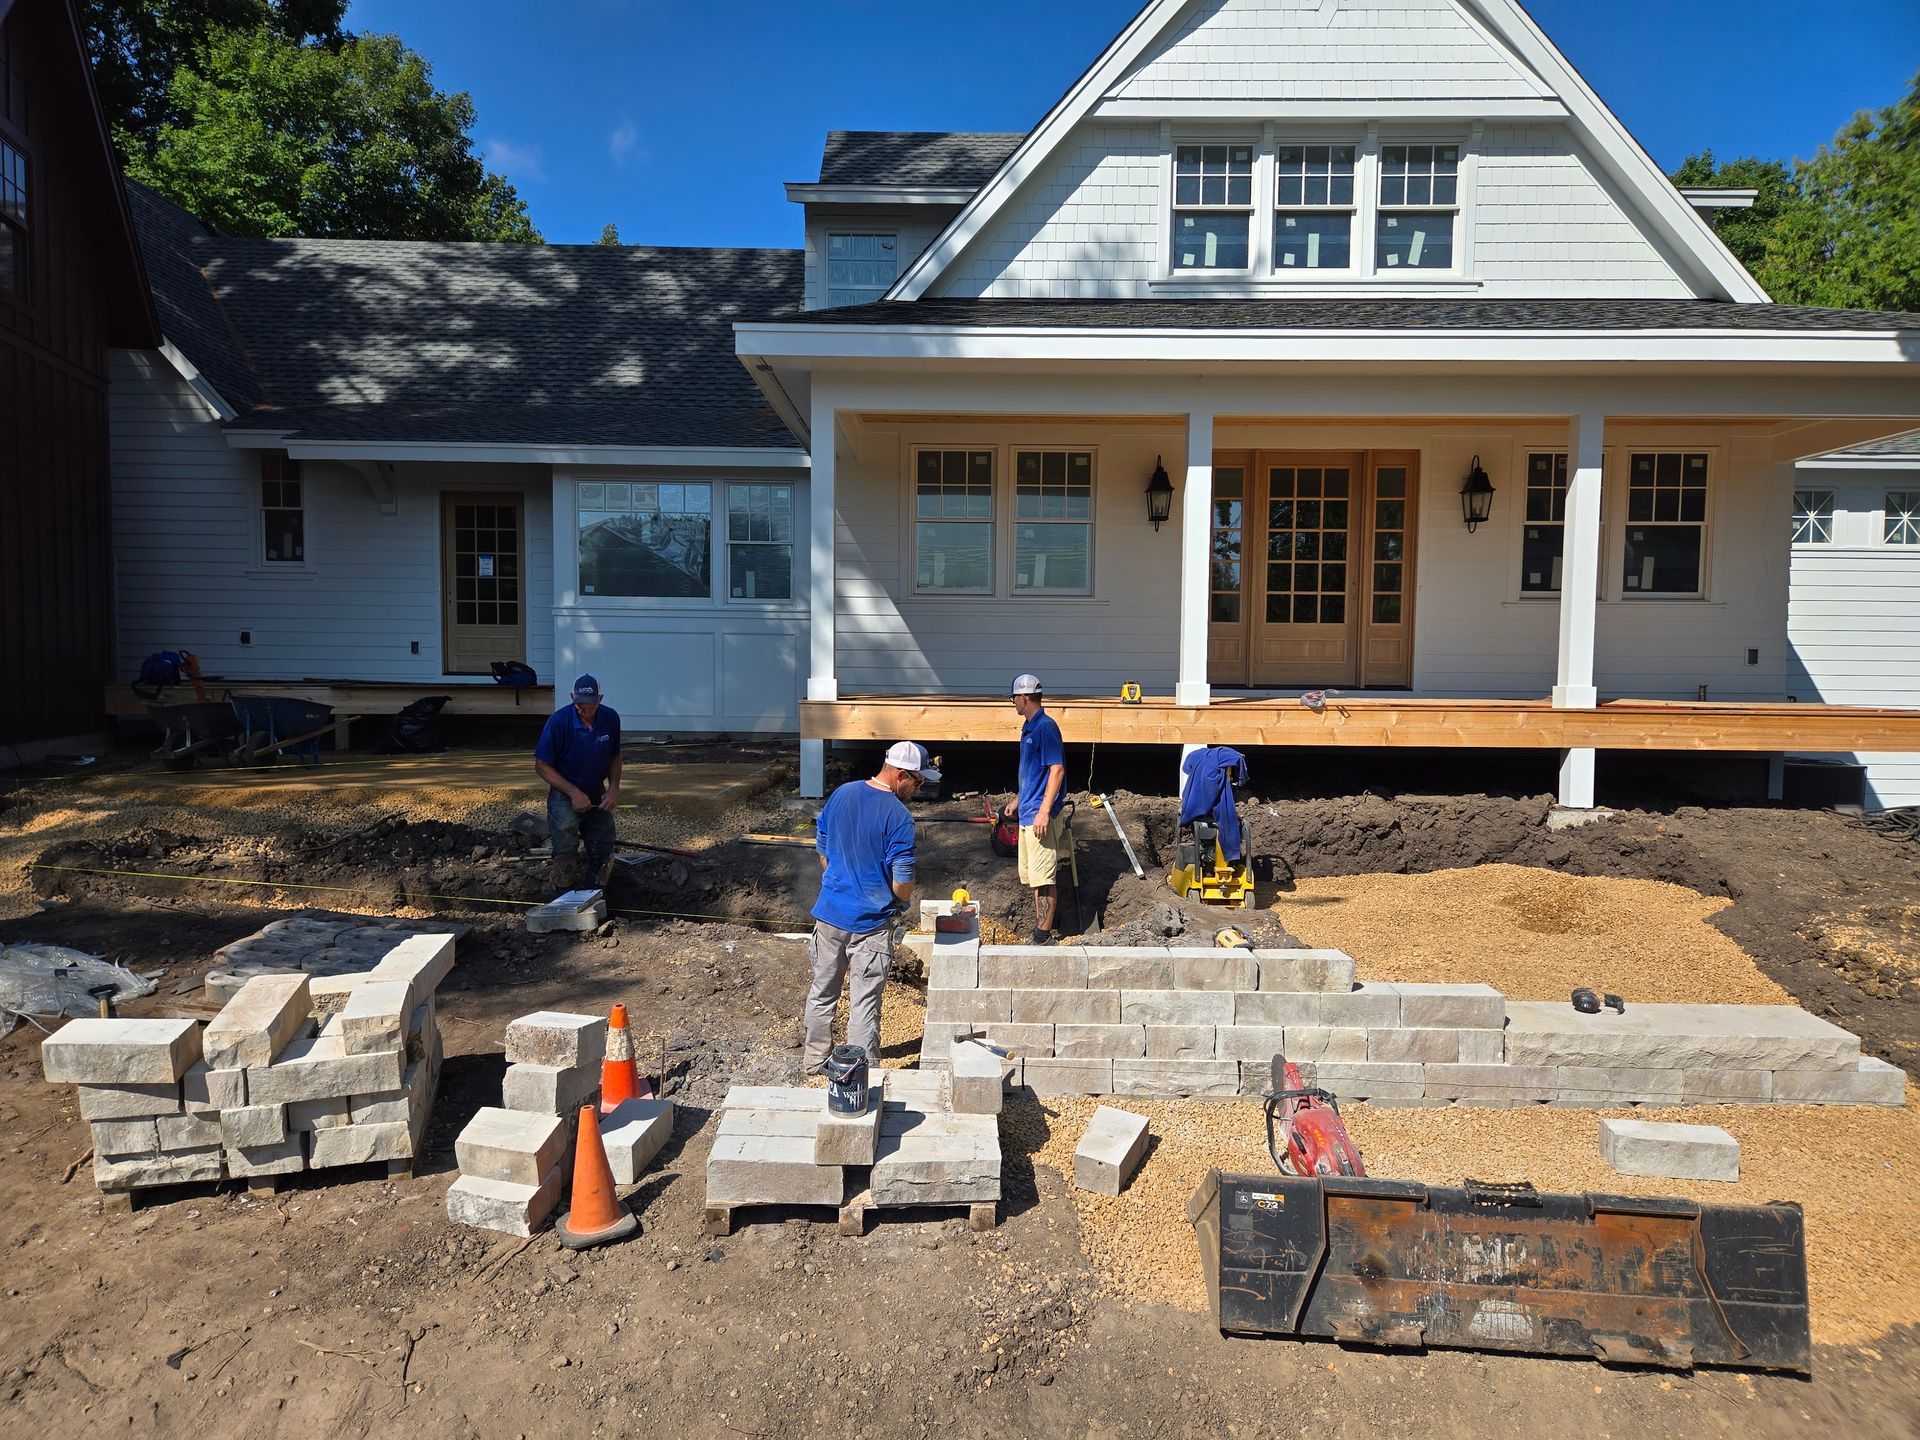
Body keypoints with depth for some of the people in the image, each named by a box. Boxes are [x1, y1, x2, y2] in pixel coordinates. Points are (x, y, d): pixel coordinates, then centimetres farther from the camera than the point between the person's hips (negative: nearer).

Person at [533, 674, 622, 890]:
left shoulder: (611, 718, -9)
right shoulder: (559, 721, -20)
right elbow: (542, 766, -13)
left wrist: (614, 788, -8)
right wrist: (574, 793, -19)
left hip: (597, 795, 4)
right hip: (565, 794, -4)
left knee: (603, 854, 10)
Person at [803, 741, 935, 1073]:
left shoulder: (841, 794, -1)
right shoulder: (898, 816, -20)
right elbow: (903, 881, -19)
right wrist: (902, 901, 3)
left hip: (829, 912, 6)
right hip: (870, 922, -6)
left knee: (822, 990, 20)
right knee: (864, 1002, 6)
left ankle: (815, 1058, 35)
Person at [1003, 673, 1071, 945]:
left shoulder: (1045, 727, -15)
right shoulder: (1029, 727, 15)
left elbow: (1057, 770, -20)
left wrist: (1044, 811, -24)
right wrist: (1018, 799, 32)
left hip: (1039, 814, -10)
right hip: (1027, 813, 10)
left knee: (1043, 877, -5)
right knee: (1032, 875, 15)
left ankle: (1044, 937, 0)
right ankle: (1039, 927, 24)